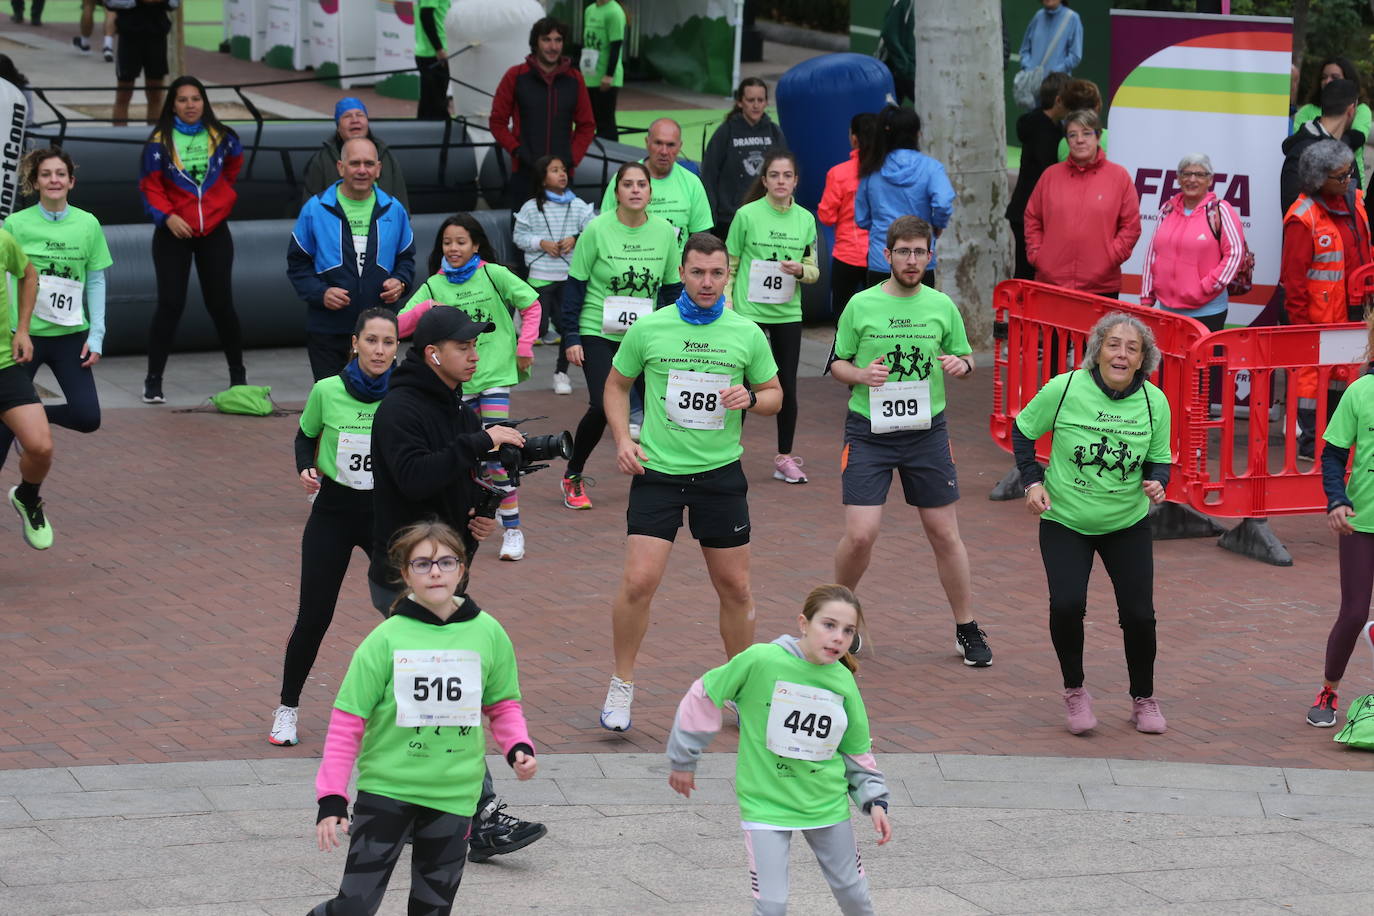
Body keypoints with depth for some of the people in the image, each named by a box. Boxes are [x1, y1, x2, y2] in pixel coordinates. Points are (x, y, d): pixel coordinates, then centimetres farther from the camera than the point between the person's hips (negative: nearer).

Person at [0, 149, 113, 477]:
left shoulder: (88, 224, -1)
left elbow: (96, 282, 4)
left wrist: (96, 335, -1)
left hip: (71, 335, 2)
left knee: (88, 418, -4)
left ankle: (37, 415, 25)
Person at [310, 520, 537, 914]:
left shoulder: (488, 634, -1)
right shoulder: (387, 639, -9)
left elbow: (502, 704, 15)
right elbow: (347, 722, -6)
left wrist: (518, 748, -4)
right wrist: (331, 799, -9)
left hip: (454, 793, 3)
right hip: (387, 787, -3)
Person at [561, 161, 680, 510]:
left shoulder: (664, 232, -1)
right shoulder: (597, 230, -10)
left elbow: (671, 287, 9)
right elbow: (575, 286, -5)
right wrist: (571, 338, -7)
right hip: (599, 334, -3)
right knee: (602, 406, -14)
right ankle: (572, 477, 7)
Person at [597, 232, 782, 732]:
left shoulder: (747, 333, 1)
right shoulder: (647, 329, -2)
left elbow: (774, 395, 11)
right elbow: (616, 386, 11)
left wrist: (751, 397, -12)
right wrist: (623, 439, -3)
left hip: (721, 473, 2)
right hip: (658, 470, -2)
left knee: (735, 587, 6)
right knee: (639, 581, -11)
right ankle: (621, 685, 6)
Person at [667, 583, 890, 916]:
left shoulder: (843, 682, -5)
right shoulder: (761, 661, -19)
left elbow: (857, 751, 10)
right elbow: (703, 697, -5)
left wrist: (874, 801, 0)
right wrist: (683, 760, 3)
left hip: (827, 804, 4)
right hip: (765, 803, -4)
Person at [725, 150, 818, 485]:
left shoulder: (805, 219, 4)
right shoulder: (747, 215, -5)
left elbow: (814, 271, 11)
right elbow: (729, 266, 0)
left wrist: (800, 269, -11)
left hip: (787, 313, 3)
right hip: (748, 311, -3)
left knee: (787, 387, 6)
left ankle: (785, 458, 17)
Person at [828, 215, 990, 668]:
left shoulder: (942, 306, 3)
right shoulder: (861, 305, -1)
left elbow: (964, 357, 13)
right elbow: (837, 363, 6)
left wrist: (961, 365, -10)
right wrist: (860, 374, -15)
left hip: (926, 431, 2)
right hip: (868, 431, -2)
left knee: (945, 534, 4)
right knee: (860, 535, -9)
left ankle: (966, 630, 18)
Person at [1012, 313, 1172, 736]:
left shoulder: (1154, 402, -9)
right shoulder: (1064, 390, -16)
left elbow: (1159, 460, 3)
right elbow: (1023, 430, 1)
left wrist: (1157, 482, -18)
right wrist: (1033, 481, -8)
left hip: (1128, 525, 2)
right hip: (1064, 521, -2)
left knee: (1139, 613, -3)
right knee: (1067, 605, -18)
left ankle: (1143, 699, 22)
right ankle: (1074, 691, 7)